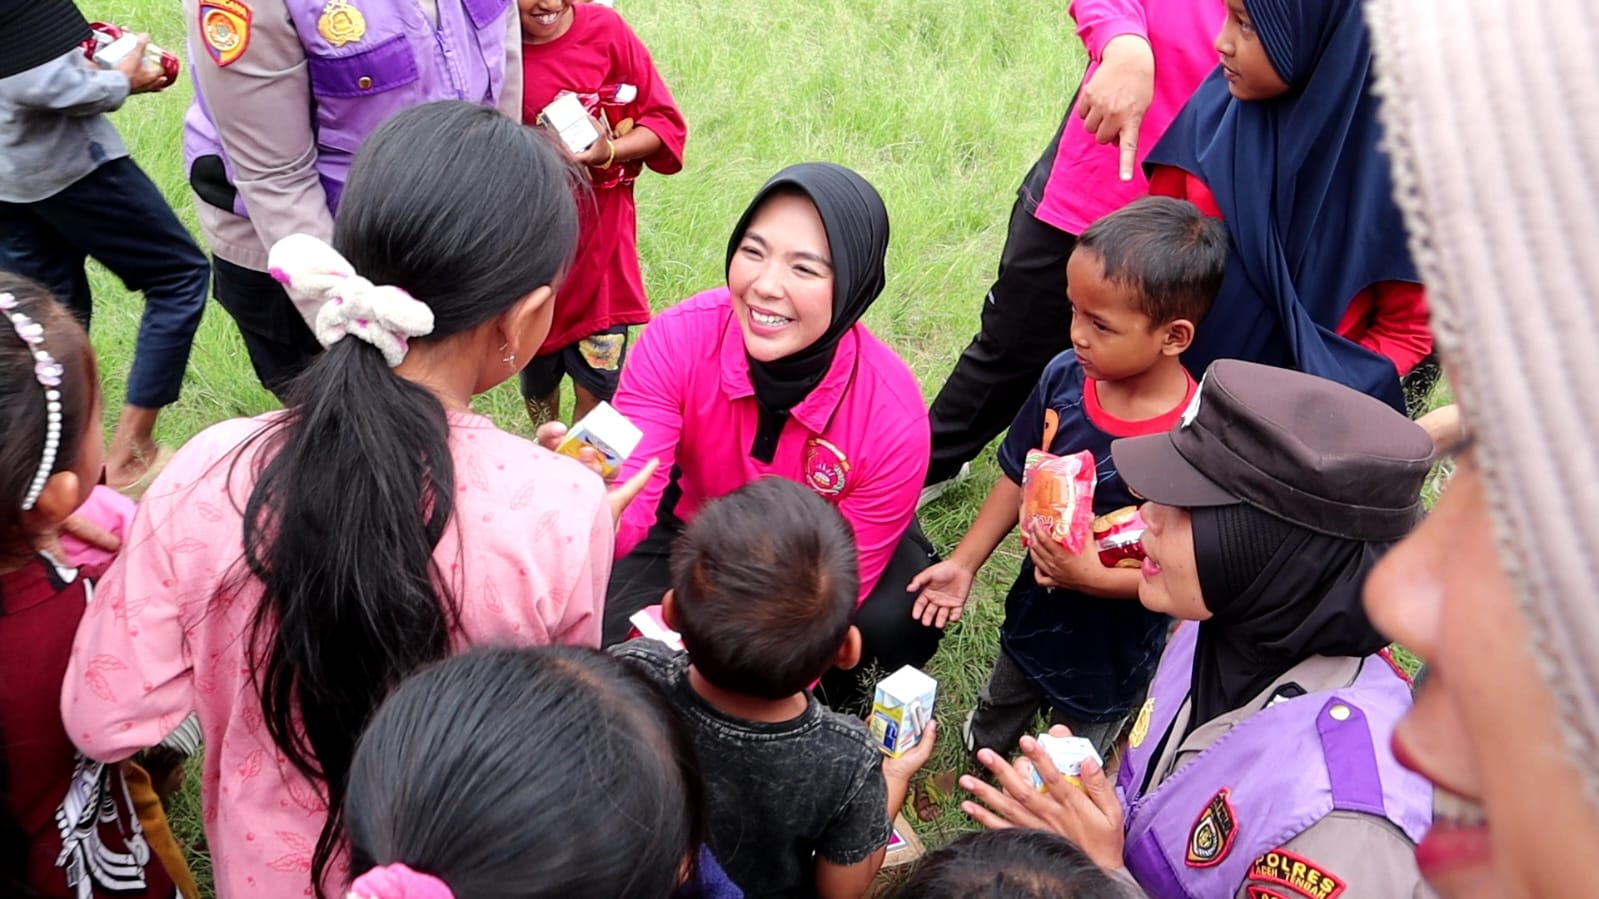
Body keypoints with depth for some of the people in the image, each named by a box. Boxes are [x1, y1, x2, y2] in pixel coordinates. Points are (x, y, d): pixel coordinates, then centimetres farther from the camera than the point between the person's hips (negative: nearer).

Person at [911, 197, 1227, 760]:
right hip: (1033, 614, 5)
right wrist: (964, 562, -4)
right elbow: (1020, 477, -4)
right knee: (988, 734, 35)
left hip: (1108, 652, -5)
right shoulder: (1065, 377, -18)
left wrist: (1093, 578, -35)